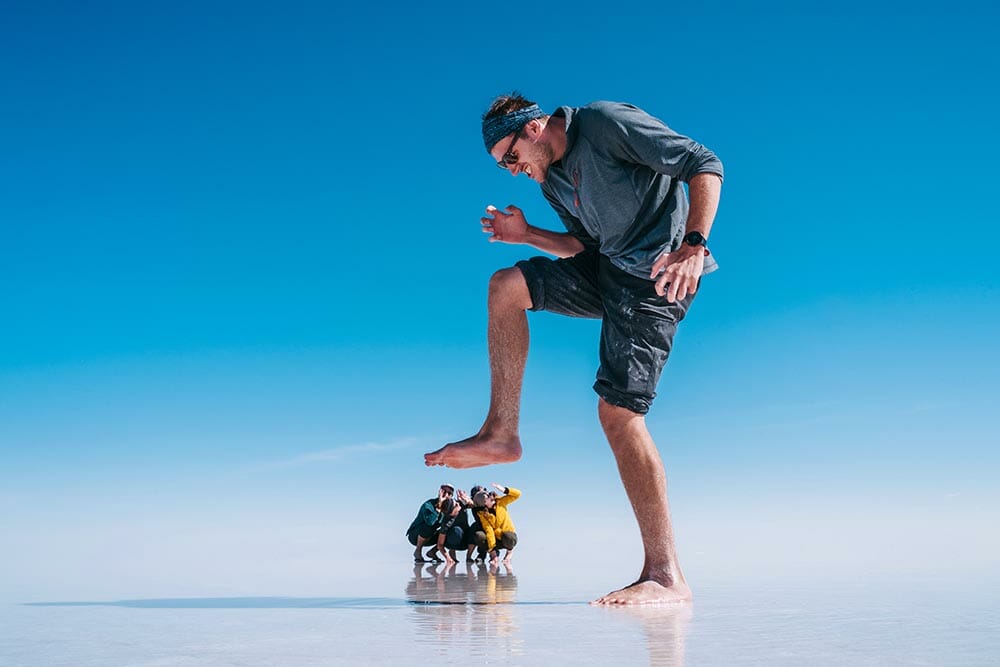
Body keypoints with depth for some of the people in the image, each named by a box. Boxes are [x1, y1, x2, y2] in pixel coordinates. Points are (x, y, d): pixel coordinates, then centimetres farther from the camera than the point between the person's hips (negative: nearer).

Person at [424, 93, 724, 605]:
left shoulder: (606, 123, -10)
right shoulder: (551, 179, 15)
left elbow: (705, 165, -14)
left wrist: (693, 244, -27)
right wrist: (526, 235, 9)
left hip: (656, 276, -9)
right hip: (606, 268, 9)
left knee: (617, 411, -17)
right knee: (505, 287, 1)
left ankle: (665, 576, -16)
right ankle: (501, 434, 2)